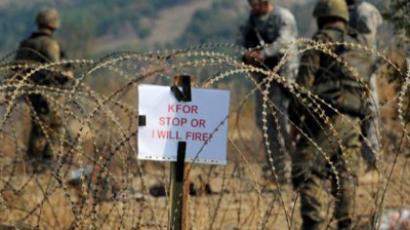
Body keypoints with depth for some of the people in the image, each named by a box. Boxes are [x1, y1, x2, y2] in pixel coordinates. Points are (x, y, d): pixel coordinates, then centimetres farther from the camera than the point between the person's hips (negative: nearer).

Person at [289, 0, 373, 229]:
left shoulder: (322, 40, 0)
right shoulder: (361, 44, 20)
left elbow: (305, 79, -6)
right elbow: (366, 83, 18)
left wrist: (295, 115, -2)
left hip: (327, 116, -6)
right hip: (354, 120, 6)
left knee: (307, 171, -6)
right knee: (346, 176, 11)